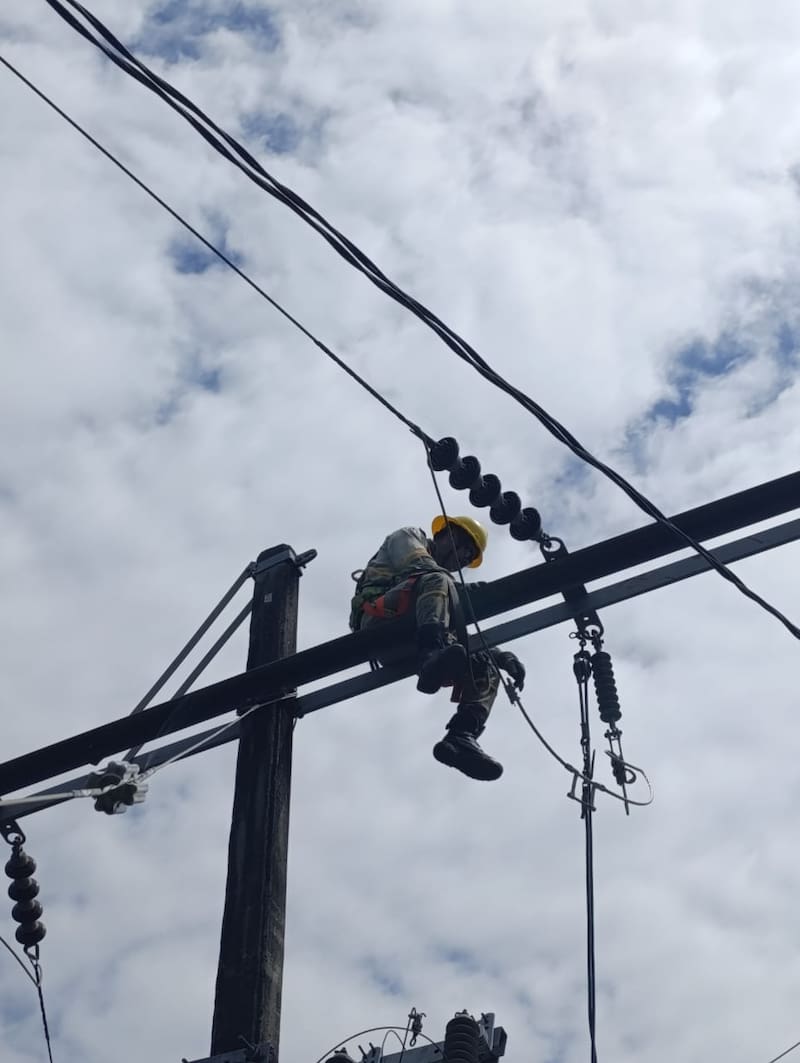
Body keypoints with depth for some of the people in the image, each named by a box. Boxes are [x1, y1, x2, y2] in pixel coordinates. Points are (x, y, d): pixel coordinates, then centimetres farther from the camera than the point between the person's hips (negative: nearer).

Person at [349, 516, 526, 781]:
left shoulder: (446, 589, 37)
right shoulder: (408, 538, 23)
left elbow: (460, 636, 25)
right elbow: (420, 569, -1)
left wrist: (500, 655, 8)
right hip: (380, 620, -7)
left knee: (486, 668, -4)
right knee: (437, 582, -29)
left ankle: (461, 737, -27)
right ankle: (432, 657, -56)